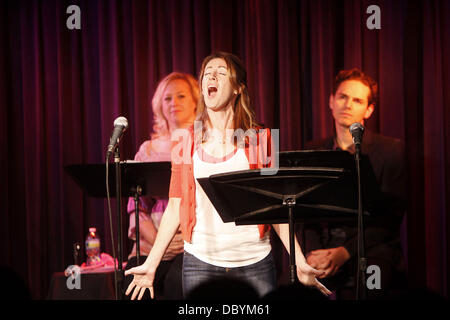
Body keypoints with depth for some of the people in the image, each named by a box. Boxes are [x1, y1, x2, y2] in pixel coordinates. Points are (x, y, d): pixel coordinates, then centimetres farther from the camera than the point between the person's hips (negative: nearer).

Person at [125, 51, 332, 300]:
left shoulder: (259, 139, 4)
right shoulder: (186, 142, 7)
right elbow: (175, 207, 10)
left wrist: (300, 263, -1)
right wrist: (150, 265, 7)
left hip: (254, 261, -1)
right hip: (200, 263, 1)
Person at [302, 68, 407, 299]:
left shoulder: (392, 150, 4)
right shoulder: (313, 151, 17)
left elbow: (390, 215, -3)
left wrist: (345, 252, -13)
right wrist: (312, 253, -6)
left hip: (371, 256, -3)